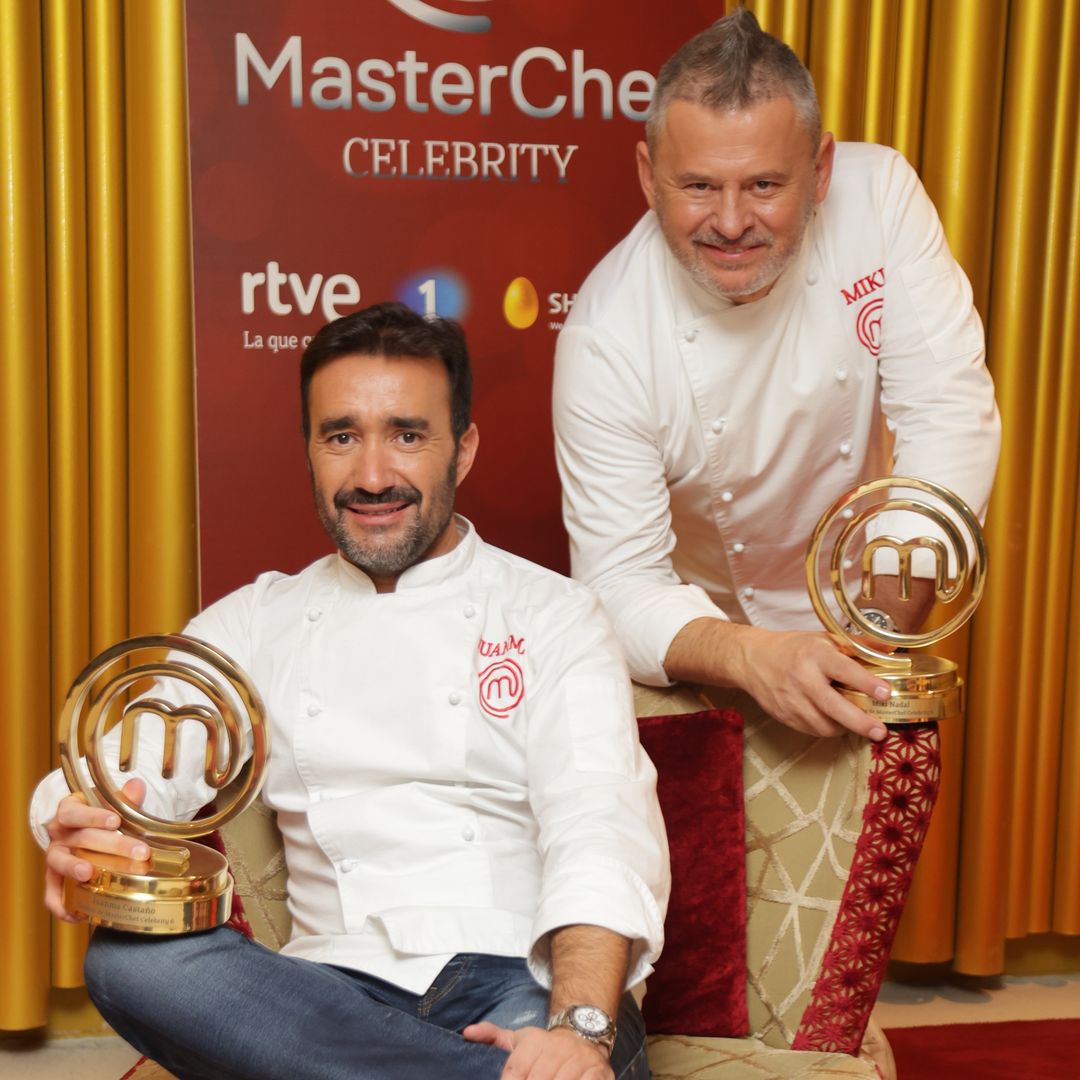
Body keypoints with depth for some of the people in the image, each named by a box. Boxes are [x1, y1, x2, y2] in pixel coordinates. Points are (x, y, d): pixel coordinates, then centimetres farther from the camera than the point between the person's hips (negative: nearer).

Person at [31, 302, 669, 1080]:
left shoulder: (551, 615, 5)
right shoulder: (253, 626, 16)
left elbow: (599, 826, -9)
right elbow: (118, 776, 4)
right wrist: (80, 835, -22)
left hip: (524, 984, -6)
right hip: (342, 994, 7)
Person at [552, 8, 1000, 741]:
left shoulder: (879, 196, -18)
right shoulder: (607, 341, -24)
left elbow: (950, 418, -21)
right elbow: (620, 584, -24)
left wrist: (881, 631, -29)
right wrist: (750, 655, -44)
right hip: (709, 642, -1)